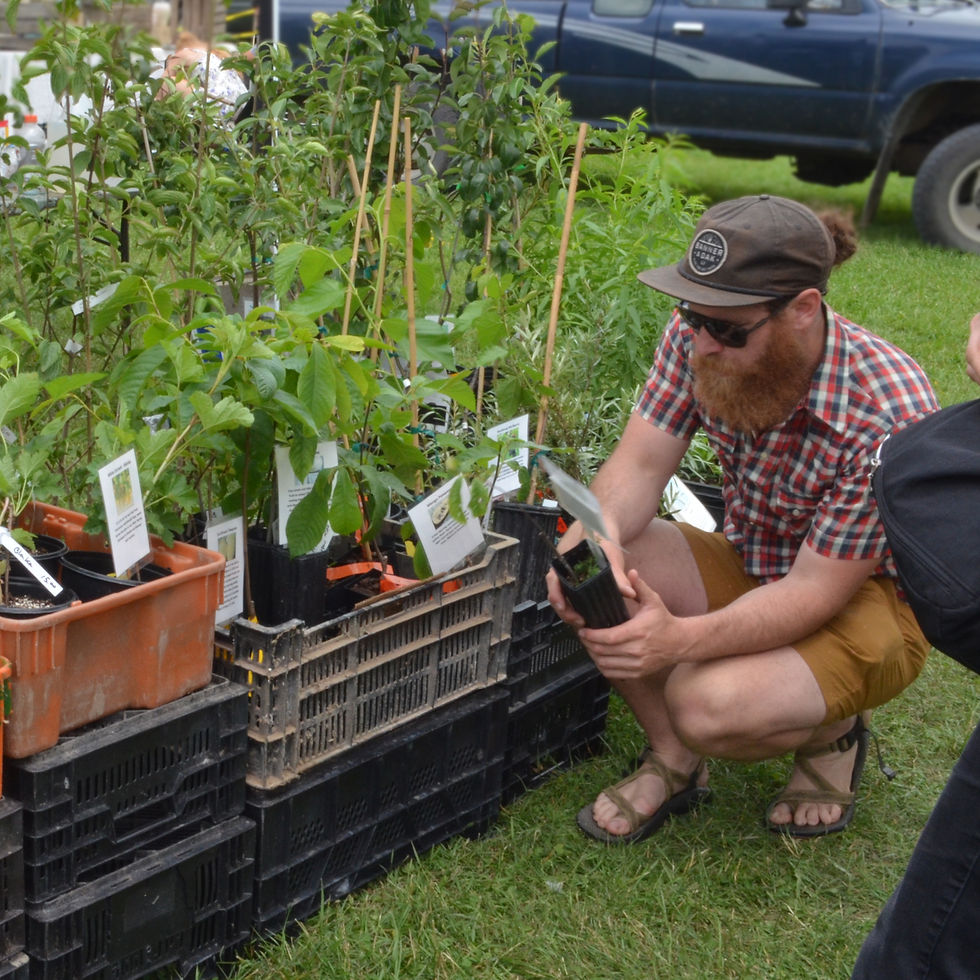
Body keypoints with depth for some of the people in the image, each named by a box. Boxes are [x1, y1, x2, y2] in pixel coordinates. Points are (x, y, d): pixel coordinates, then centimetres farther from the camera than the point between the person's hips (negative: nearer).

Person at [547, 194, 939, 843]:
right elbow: (640, 463, -13)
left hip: (867, 601, -5)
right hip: (749, 566, 6)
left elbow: (816, 590, -30)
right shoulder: (698, 339, -16)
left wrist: (681, 638, -45)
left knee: (709, 703, -32)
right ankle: (674, 763, 2)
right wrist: (599, 528, -38)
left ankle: (834, 732, 4)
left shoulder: (890, 415, -32)